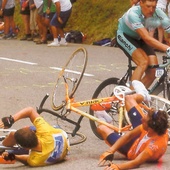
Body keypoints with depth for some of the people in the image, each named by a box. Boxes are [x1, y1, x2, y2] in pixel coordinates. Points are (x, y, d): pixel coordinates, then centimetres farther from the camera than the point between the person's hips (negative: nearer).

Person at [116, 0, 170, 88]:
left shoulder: (158, 14, -25)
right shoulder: (133, 14, -38)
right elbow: (147, 38, -47)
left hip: (139, 38, 5)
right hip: (124, 36, -5)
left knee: (153, 71, -11)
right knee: (143, 62, -29)